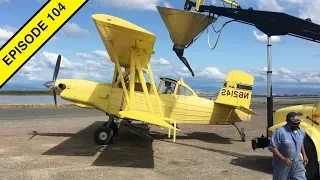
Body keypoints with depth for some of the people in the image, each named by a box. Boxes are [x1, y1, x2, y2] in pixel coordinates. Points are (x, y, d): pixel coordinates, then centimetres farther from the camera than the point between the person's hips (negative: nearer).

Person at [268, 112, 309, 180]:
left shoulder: (301, 132, 0)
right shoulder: (280, 132, -22)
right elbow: (272, 147, -22)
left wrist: (304, 155, 14)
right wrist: (283, 159, -26)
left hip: (297, 163, 5)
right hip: (282, 164, -5)